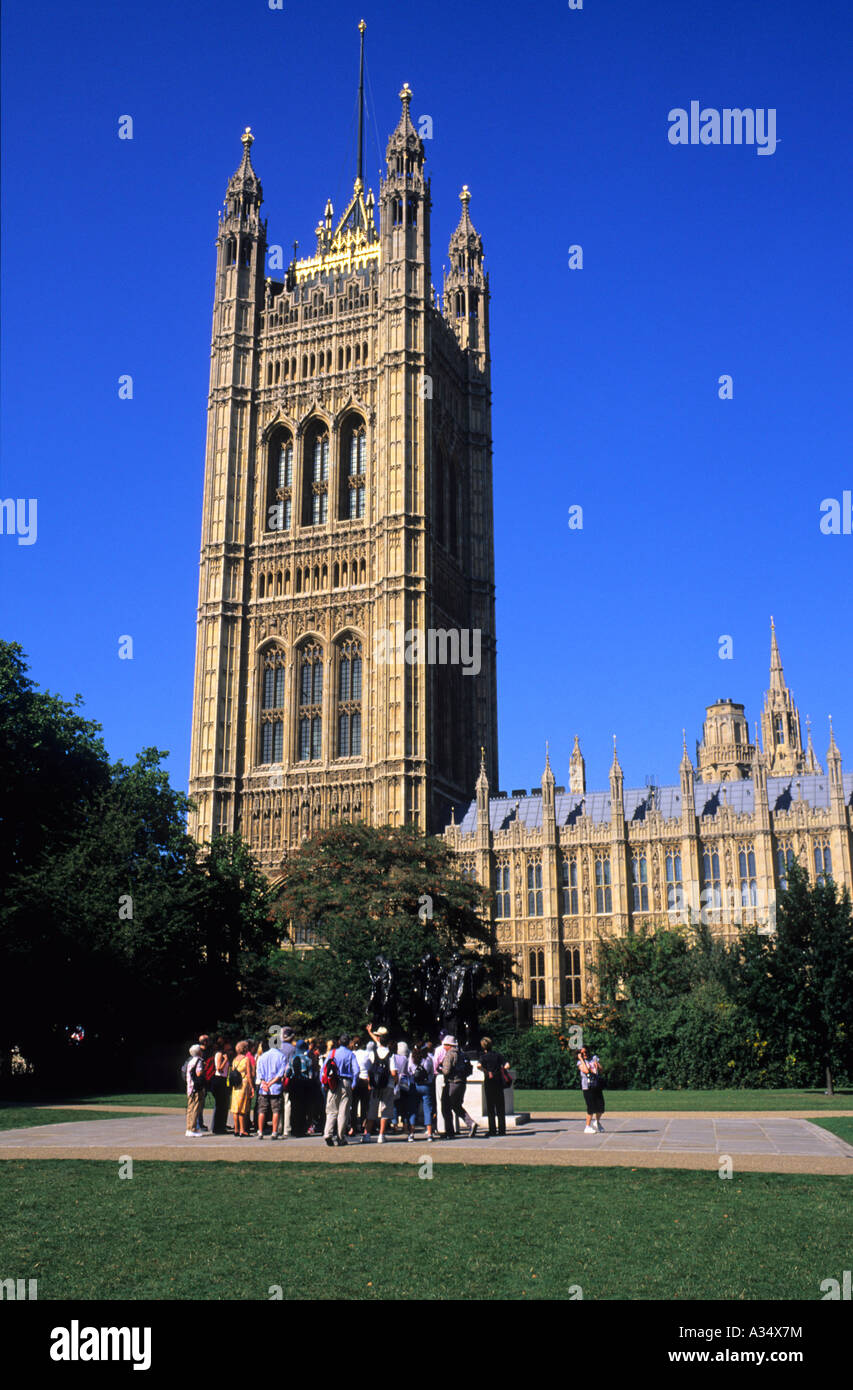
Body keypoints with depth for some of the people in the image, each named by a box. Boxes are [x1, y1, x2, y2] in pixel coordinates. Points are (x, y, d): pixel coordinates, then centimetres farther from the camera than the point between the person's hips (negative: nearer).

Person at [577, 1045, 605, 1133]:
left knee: (601, 1107, 4)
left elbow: (601, 1071, 10)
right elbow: (586, 1070, -16)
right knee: (591, 1107, -8)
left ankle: (597, 1122, 32)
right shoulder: (580, 1062, 3)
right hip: (587, 1087, -4)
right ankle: (588, 1127, 7)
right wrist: (581, 1059, -11)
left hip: (597, 1087, 4)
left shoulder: (595, 1059, 14)